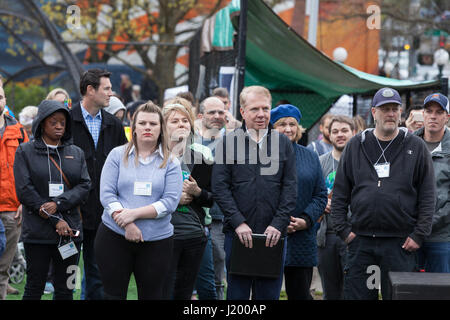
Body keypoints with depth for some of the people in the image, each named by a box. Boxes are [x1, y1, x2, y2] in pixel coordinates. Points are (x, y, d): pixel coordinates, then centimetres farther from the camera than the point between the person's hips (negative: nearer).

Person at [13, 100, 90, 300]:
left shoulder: (76, 153, 13)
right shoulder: (25, 152, 2)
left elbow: (85, 185, 2)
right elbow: (24, 190, -7)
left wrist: (58, 203, -16)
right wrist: (56, 221, -13)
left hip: (70, 231, 3)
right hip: (37, 232, -3)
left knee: (65, 289, 5)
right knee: (35, 287, 1)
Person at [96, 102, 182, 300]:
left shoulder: (170, 163, 4)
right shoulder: (118, 155, 5)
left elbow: (170, 202, -6)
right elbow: (106, 194, -3)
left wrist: (134, 213, -16)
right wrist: (126, 225, -15)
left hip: (156, 240, 0)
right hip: (114, 237, 0)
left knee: (151, 295, 5)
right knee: (114, 294, 2)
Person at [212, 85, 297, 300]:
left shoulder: (283, 143, 8)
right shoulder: (228, 143, 3)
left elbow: (290, 188, 4)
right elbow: (220, 187, -2)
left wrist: (278, 224, -8)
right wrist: (238, 223, -12)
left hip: (273, 234, 1)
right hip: (237, 233, -1)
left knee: (269, 293, 5)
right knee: (237, 292, 3)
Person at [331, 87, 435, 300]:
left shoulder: (416, 147, 5)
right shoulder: (356, 146, 9)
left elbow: (427, 196, 3)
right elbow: (340, 193, 10)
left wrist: (419, 234, -4)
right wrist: (343, 229, 2)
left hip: (400, 243, -2)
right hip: (361, 241, 2)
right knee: (356, 294, 2)